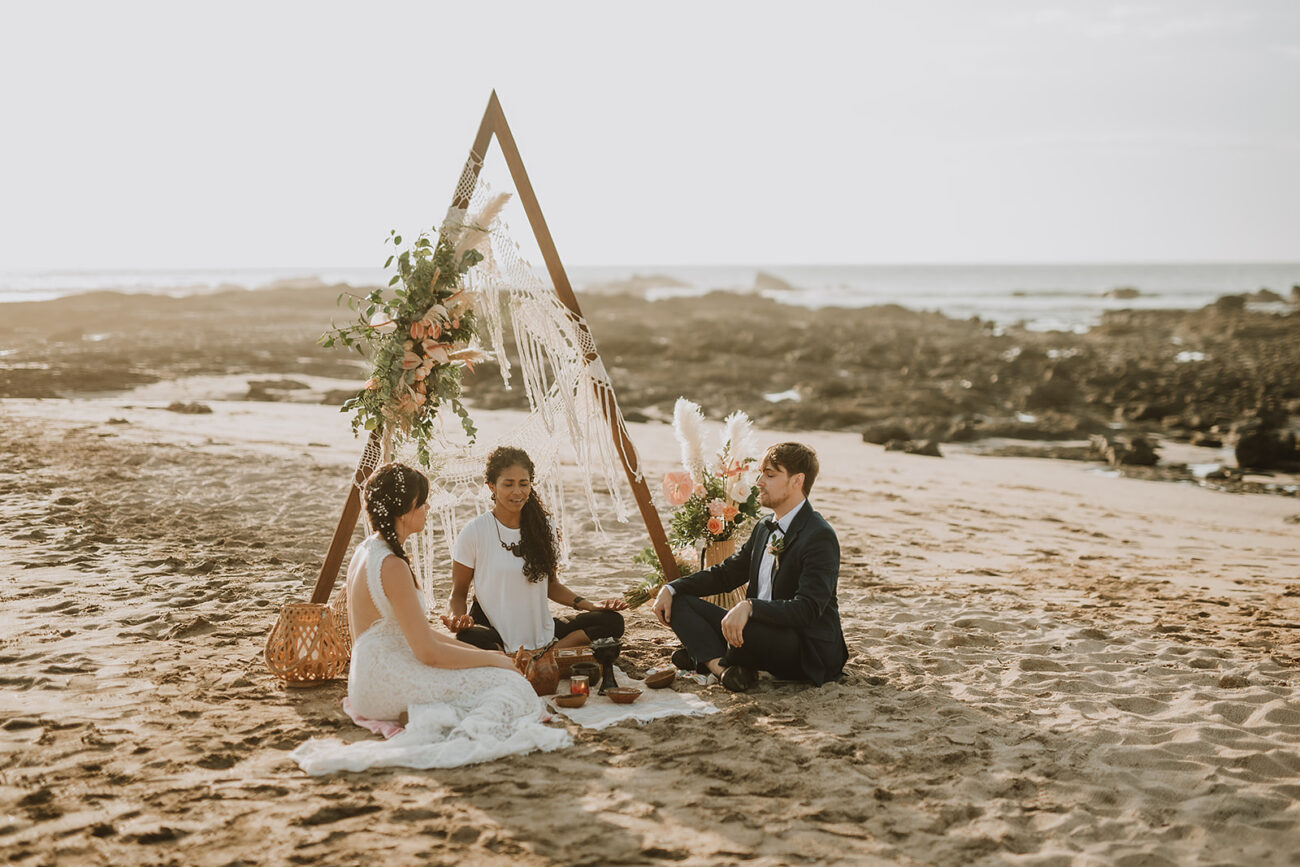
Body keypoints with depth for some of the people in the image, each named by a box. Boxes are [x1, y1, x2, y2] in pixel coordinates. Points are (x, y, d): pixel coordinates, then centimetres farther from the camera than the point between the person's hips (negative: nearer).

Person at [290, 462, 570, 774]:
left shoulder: (367, 550, 13)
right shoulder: (392, 566, -18)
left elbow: (418, 632, 19)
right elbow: (429, 652, -19)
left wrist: (482, 653, 13)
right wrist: (493, 659, -6)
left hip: (370, 683, 10)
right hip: (385, 686, -10)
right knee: (508, 683, -12)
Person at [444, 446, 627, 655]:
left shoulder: (542, 526, 6)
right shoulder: (474, 532, -6)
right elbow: (458, 593, 1)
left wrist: (590, 605, 2)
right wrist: (456, 619, -22)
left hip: (539, 629, 5)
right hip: (493, 628, -5)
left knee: (612, 621, -15)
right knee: (469, 639, -41)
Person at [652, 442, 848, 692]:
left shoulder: (820, 537, -17)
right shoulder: (765, 529, 13)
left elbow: (807, 609, -28)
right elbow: (726, 573, 19)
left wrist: (750, 606, -41)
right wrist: (672, 588, 4)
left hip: (809, 652, -9)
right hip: (763, 632, 9)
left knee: (748, 629, -40)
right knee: (680, 601, 2)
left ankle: (707, 658, -6)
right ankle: (722, 668, -22)